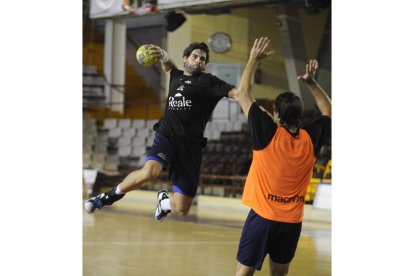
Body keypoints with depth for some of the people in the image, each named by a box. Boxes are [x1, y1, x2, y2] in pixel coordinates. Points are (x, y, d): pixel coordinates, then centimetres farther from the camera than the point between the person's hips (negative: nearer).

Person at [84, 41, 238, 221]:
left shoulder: (207, 82, 1)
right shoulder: (176, 76, 15)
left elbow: (237, 92, -13)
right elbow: (168, 67, 39)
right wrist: (163, 55, 17)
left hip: (190, 146, -2)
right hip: (166, 137, 2)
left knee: (182, 209, -4)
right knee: (149, 172, -33)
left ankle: (164, 201, 34)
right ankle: (110, 196, -7)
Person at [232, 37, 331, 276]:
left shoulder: (269, 134, -13)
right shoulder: (311, 140, -4)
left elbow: (243, 93, -4)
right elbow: (329, 112, 18)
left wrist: (254, 59, 3)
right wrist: (312, 83, 14)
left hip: (262, 216, -4)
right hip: (292, 222, 4)